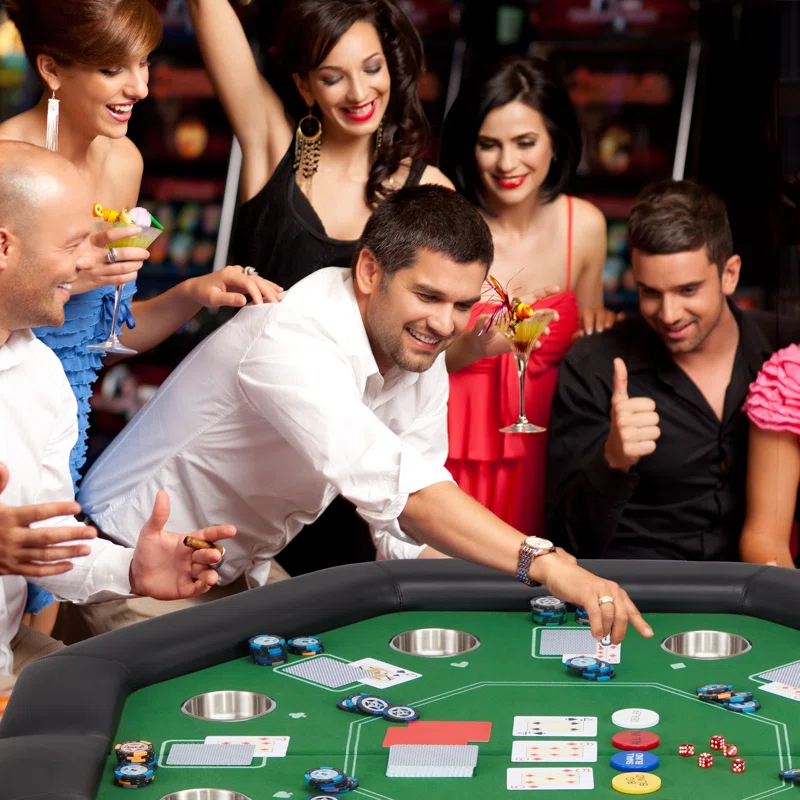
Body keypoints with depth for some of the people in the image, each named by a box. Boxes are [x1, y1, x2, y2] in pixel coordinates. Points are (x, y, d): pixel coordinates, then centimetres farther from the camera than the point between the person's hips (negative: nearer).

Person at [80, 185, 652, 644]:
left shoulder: (421, 360, -5)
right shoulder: (289, 343, -33)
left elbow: (410, 528, -3)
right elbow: (399, 485, -46)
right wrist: (545, 563, -52)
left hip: (245, 570, 8)